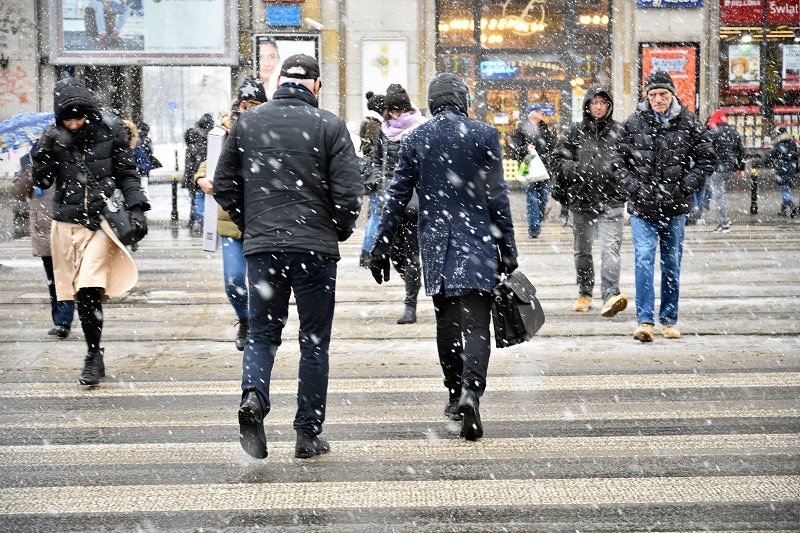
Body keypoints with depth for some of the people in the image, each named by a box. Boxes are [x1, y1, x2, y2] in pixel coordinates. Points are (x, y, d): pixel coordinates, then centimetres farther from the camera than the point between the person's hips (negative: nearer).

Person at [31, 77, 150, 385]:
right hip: (67, 223, 3)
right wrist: (43, 154, -12)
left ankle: (94, 357, -3)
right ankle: (95, 357, 17)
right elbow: (42, 182, 5)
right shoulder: (54, 138, 4)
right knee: (81, 294, 4)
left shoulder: (109, 131, 0)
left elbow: (126, 172, 6)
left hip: (101, 219, -2)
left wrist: (136, 208, -4)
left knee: (89, 290, -14)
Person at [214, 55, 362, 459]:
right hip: (316, 247, -2)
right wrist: (339, 232, 9)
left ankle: (253, 396, -15)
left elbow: (223, 186, 7)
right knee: (314, 341, 8)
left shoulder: (247, 123, 5)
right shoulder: (330, 126, -4)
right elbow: (348, 193, -9)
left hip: (261, 246, 2)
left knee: (262, 331, 13)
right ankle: (308, 434, 11)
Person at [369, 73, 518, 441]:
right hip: (476, 240, -2)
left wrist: (382, 247, 9)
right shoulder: (483, 134, -1)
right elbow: (497, 196, -2)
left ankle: (456, 394, 22)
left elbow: (397, 197, 4)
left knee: (446, 321, 15)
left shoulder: (416, 139, 4)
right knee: (475, 323, -5)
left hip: (434, 241, 2)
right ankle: (471, 390, -25)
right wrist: (507, 249, 2)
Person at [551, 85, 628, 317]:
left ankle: (611, 295, -24)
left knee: (610, 248, -16)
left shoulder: (619, 132, 5)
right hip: (581, 200, 2)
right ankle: (585, 294, 27)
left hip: (611, 201, -2)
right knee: (582, 251, 13)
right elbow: (558, 159, 4)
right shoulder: (576, 131, 7)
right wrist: (578, 169, -12)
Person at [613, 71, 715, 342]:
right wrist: (634, 187, -5)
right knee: (644, 259, -12)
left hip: (675, 207, 1)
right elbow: (619, 160, 8)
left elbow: (707, 159, 4)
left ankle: (669, 320, 20)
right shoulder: (634, 123, 1)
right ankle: (644, 322, -14)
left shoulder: (689, 123, 1)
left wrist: (685, 187, -6)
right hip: (642, 207, -1)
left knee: (672, 265, 9)